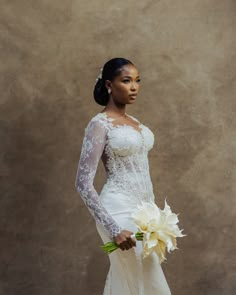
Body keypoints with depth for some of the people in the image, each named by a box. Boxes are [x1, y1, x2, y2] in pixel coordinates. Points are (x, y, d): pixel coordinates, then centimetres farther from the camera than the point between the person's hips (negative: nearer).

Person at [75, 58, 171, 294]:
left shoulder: (133, 121, 13)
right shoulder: (99, 124, -12)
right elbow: (83, 183, -17)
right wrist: (113, 228, -22)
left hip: (141, 210, 8)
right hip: (120, 211, -8)